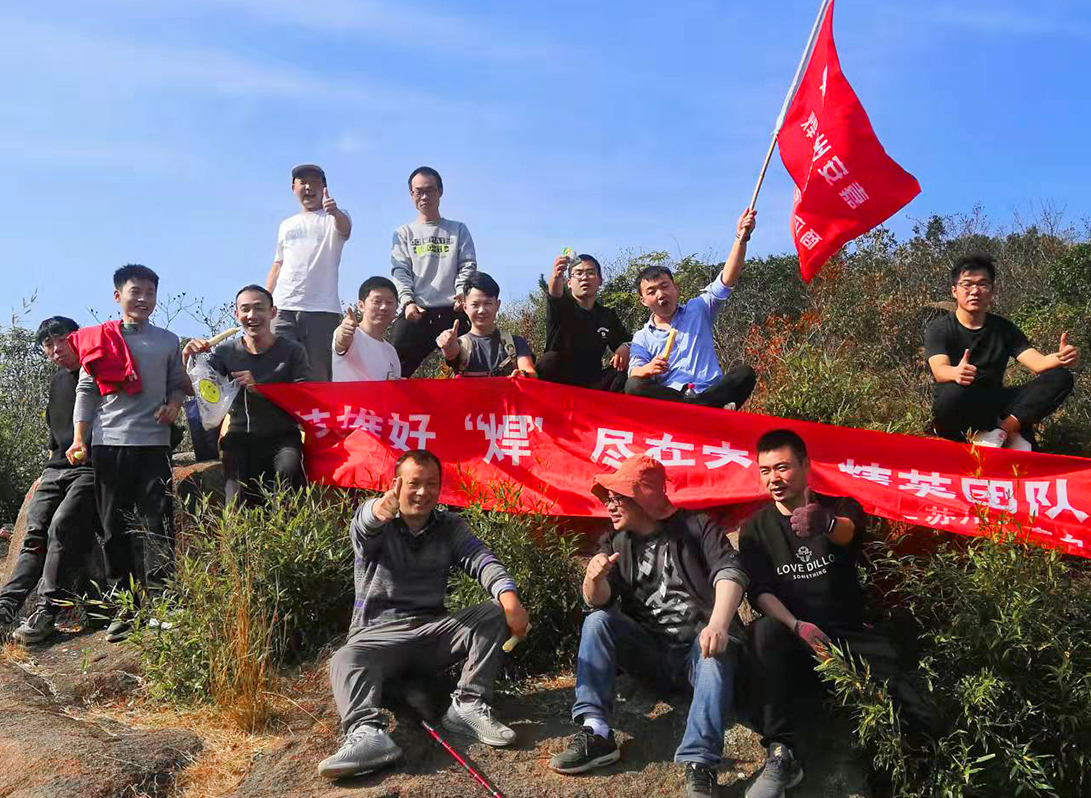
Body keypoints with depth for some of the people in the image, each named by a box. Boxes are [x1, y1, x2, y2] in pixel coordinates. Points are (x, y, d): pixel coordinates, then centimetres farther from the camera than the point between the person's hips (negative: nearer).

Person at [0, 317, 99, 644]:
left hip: (90, 469, -7)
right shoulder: (57, 381, 20)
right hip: (57, 468, 7)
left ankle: (47, 610, -23)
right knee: (35, 531, -6)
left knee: (62, 526, -23)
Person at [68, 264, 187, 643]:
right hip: (108, 442, 1)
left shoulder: (168, 341, 11)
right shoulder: (97, 339, 8)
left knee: (157, 526, -5)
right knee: (115, 528, 4)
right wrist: (79, 437, -3)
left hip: (154, 442, 0)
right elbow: (86, 390, 6)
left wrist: (174, 404, -5)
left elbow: (178, 383, 17)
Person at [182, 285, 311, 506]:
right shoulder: (227, 352, 8)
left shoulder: (292, 351, 1)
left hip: (282, 436, -1)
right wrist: (188, 359, -19)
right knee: (236, 508, -19)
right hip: (240, 439, 2)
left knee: (289, 469, -33)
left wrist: (259, 388, -19)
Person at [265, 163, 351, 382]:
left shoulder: (334, 218, 8)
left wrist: (335, 212, -40)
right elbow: (277, 266, 23)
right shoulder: (287, 225, 22)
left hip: (322, 309, -4)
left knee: (320, 377, -3)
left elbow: (345, 229, -17)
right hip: (283, 308, 4)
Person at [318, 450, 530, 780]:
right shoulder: (377, 526, 0)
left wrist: (509, 596, -30)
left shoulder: (450, 527, 10)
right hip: (378, 634, -3)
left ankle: (468, 706, -26)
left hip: (431, 631, 3)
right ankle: (368, 734, -56)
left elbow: (481, 561, -7)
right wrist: (380, 510, -54)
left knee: (494, 613, -19)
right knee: (345, 661, -33)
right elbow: (365, 523, -26)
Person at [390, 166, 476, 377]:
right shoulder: (404, 233, 20)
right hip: (415, 312, 0)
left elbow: (468, 265, 9)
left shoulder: (458, 230, 20)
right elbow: (400, 271, 7)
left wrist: (462, 292, -12)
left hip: (453, 311, 0)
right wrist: (407, 300, -12)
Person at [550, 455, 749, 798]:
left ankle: (700, 764, -42)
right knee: (597, 621, -17)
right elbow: (600, 601, -5)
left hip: (698, 644, -3)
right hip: (648, 650, 4)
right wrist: (595, 578, -30)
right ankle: (595, 732, -24)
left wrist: (718, 624, -39)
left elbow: (729, 572, -20)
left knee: (716, 652, -34)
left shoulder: (697, 528, -4)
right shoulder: (615, 542, 6)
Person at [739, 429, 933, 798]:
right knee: (766, 629, -36)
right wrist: (797, 627, -28)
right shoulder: (755, 529, 8)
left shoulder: (842, 507, 5)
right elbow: (760, 592, -5)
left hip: (850, 635, 0)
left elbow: (847, 532, -22)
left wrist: (824, 523, -49)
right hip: (794, 638, 0)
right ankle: (781, 754, -35)